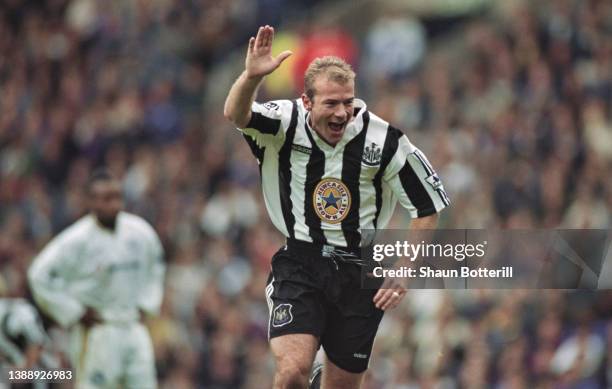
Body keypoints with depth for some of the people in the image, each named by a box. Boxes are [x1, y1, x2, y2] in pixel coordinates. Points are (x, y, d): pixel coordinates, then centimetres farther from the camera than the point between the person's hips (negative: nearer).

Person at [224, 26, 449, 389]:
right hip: (300, 264, -1)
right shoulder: (286, 124, -10)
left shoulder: (384, 140, -9)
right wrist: (252, 76, -50)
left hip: (359, 273, 1)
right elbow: (236, 114, -30)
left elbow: (428, 206, 0)